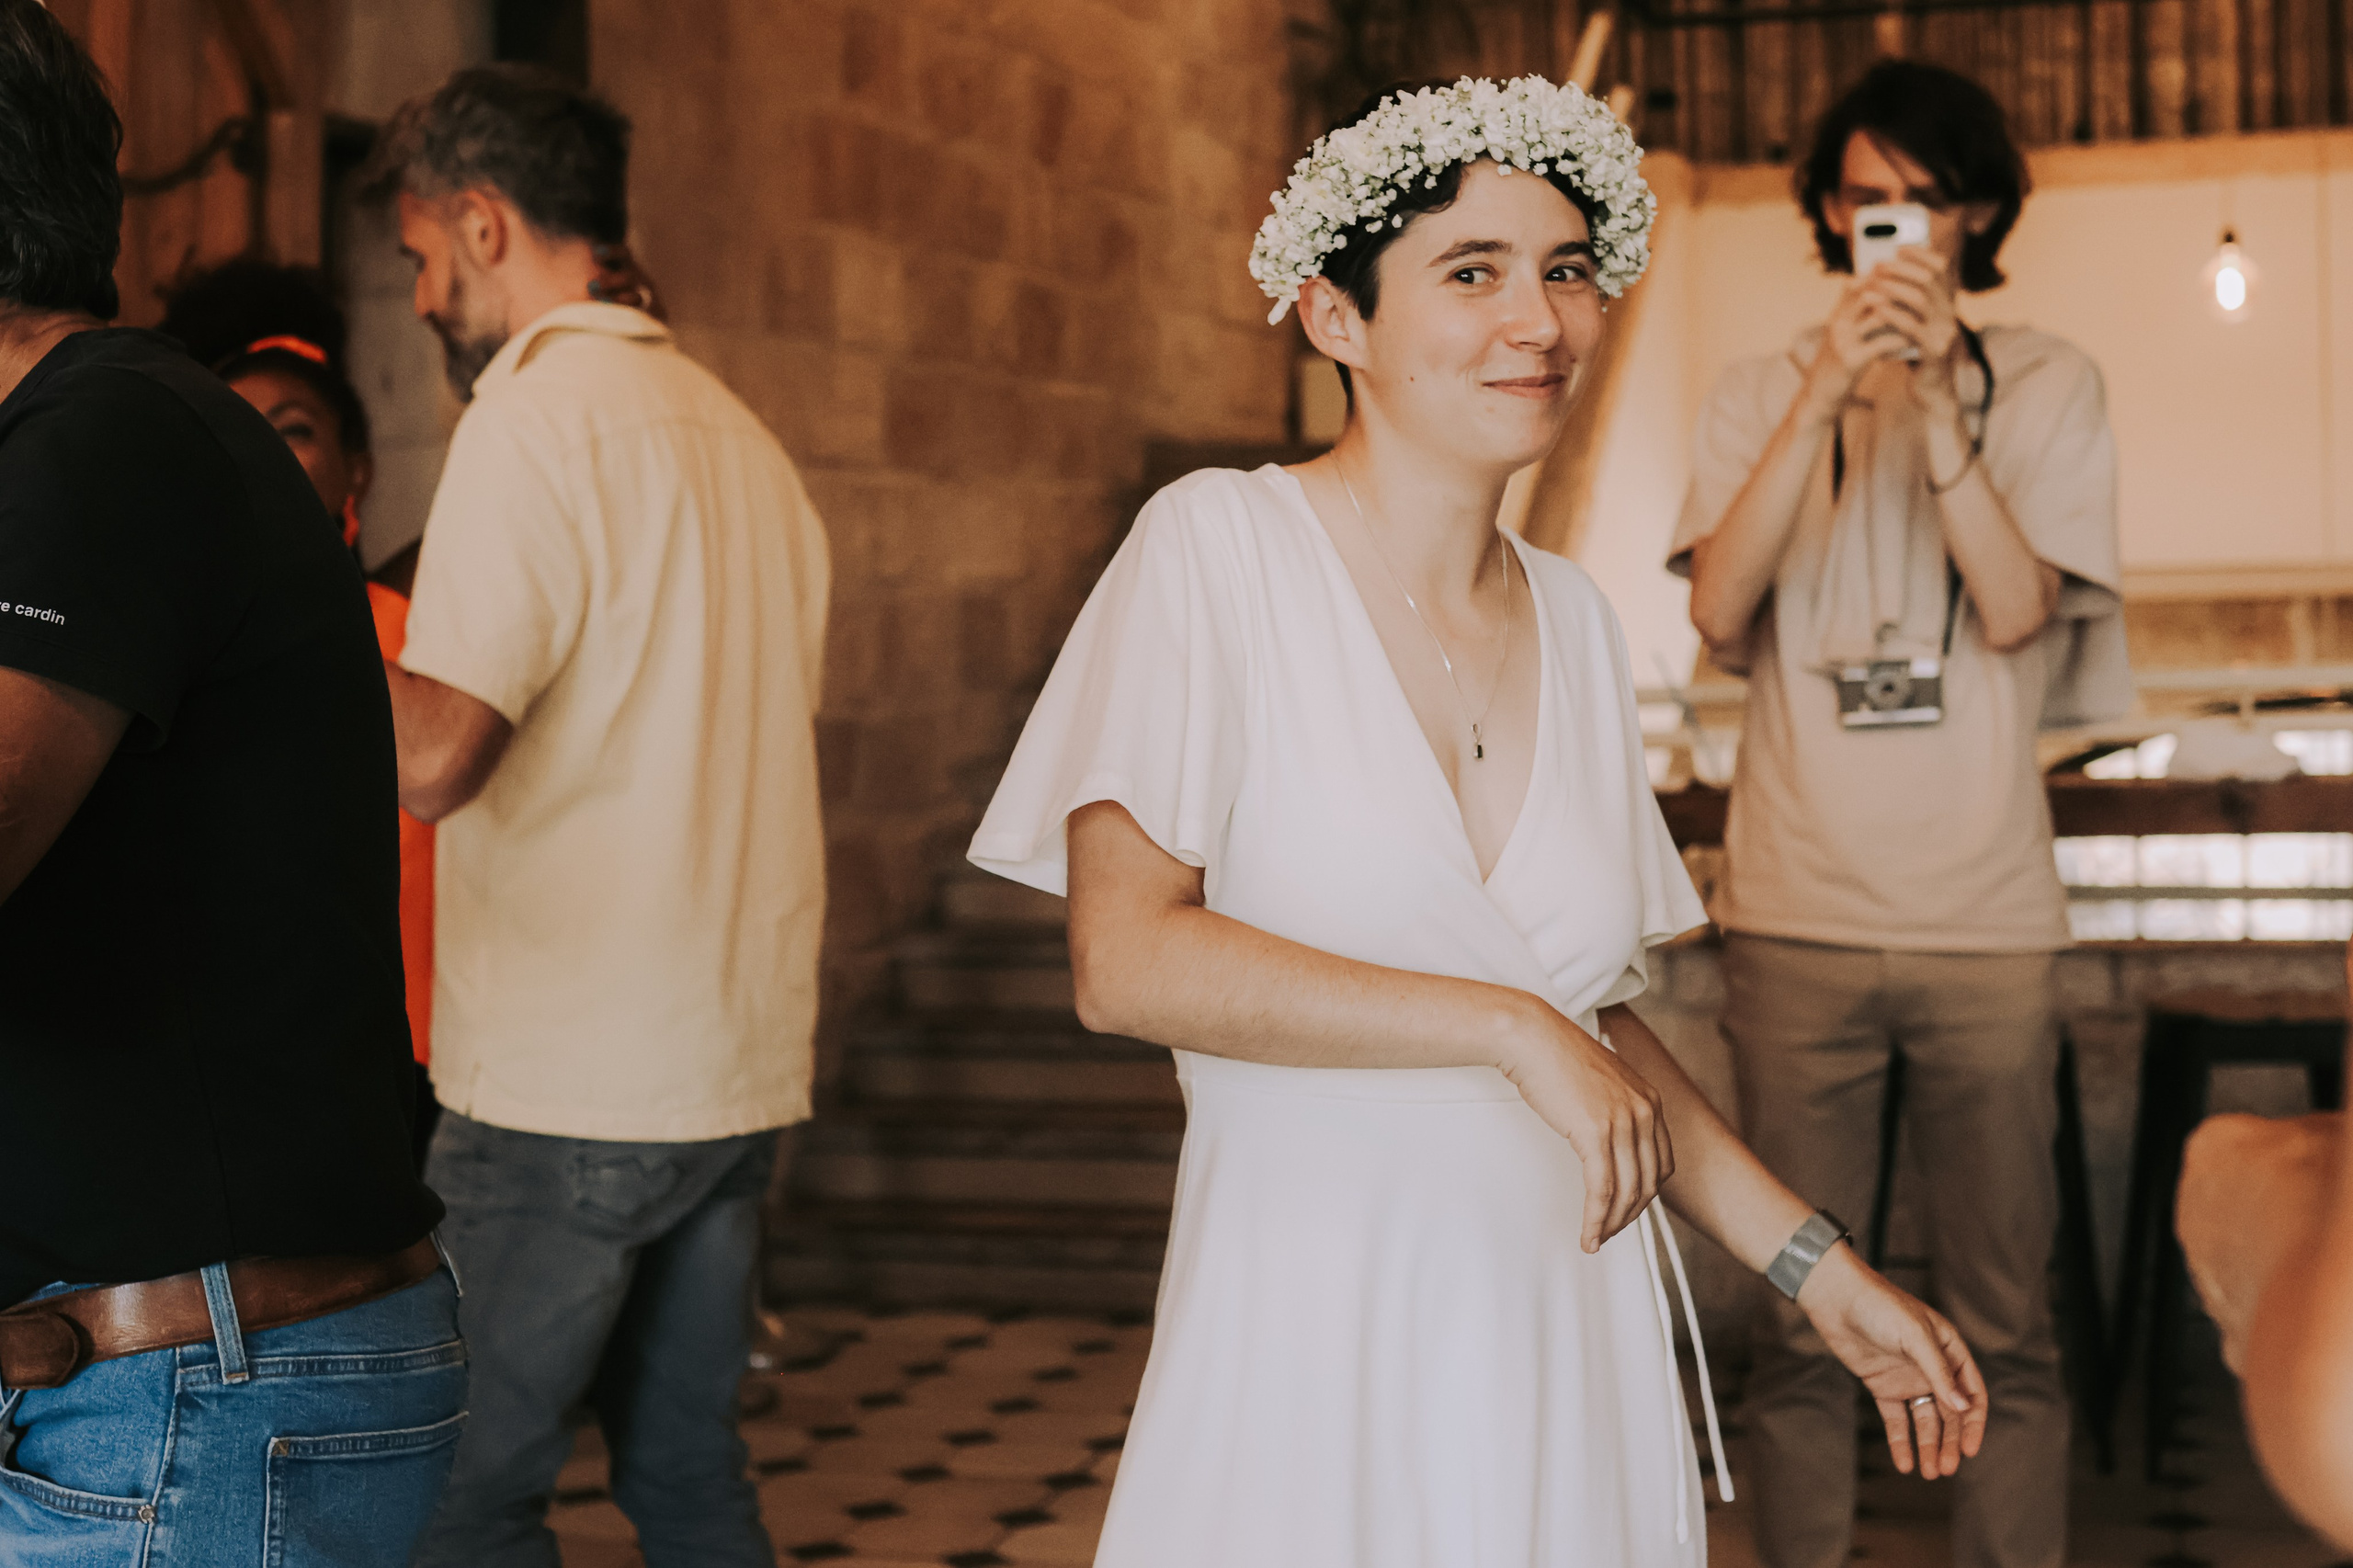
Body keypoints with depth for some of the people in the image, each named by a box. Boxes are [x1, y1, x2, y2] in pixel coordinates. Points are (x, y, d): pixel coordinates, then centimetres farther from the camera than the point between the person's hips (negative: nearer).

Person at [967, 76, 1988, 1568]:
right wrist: (1509, 1028, -17)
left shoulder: (1575, 617, 9)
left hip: (1571, 1342, 5)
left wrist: (1820, 1268, 11)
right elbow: (1126, 960, -17)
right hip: (1308, 1345, -5)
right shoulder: (1222, 547, -8)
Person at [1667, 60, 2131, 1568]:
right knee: (1802, 1323, 5)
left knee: (2006, 1325, 4)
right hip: (1796, 916, 1)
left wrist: (1932, 397, -14)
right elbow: (1720, 606, -7)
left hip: (1986, 917, 0)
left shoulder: (2046, 385, 6)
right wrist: (1830, 392, -15)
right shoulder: (1763, 394, 9)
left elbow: (2017, 608, -6)